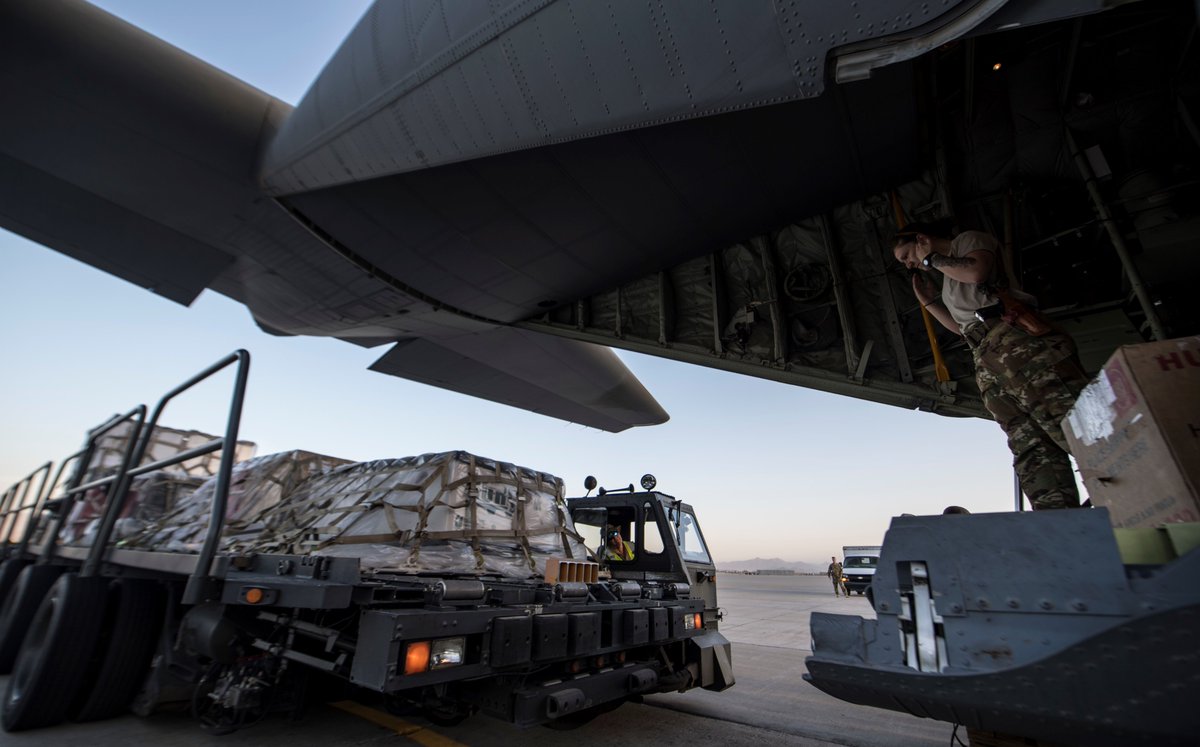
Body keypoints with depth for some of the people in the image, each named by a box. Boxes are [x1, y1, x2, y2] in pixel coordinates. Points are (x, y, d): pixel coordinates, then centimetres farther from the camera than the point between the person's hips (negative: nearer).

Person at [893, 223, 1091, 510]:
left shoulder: (968, 240, 14)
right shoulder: (949, 279, 35)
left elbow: (976, 271, -10)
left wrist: (932, 258, 5)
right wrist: (926, 299, 31)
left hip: (1014, 338, -7)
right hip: (988, 360, 8)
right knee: (1031, 449, -6)